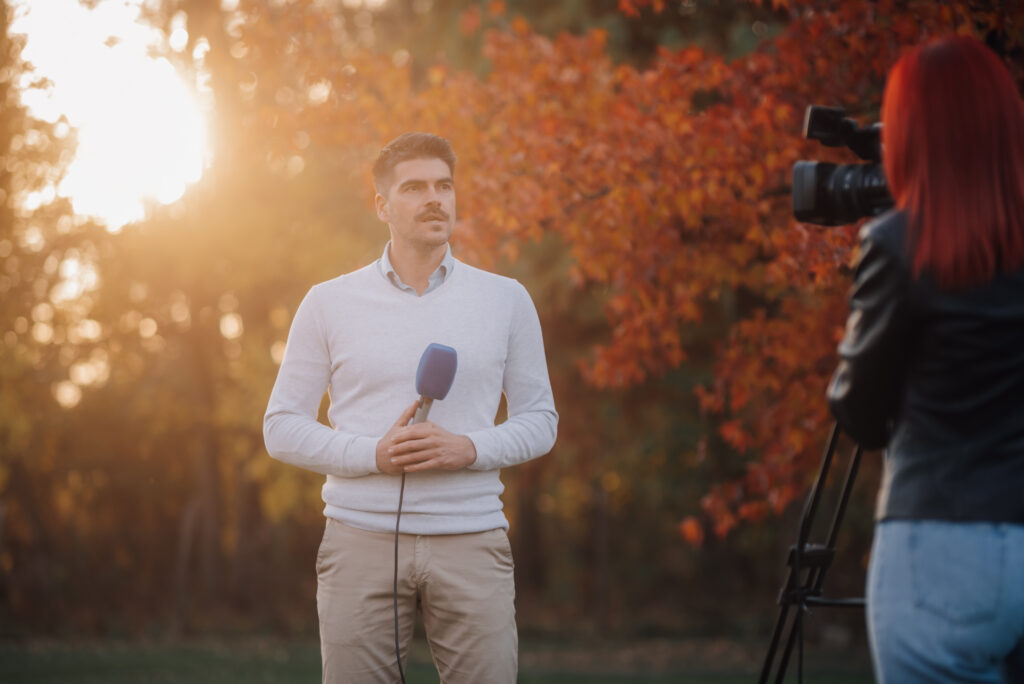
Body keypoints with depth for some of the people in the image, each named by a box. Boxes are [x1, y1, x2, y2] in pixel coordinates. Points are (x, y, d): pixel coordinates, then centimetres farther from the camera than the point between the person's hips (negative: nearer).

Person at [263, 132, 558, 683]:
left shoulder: (506, 301, 10)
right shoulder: (328, 303, 7)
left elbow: (540, 419, 12)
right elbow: (282, 428, 6)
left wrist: (470, 449, -8)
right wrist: (375, 455, -10)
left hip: (471, 542, 1)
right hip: (362, 540, 0)